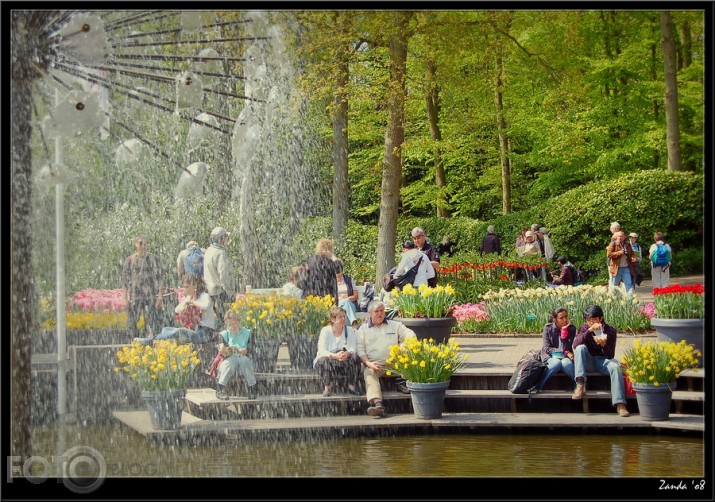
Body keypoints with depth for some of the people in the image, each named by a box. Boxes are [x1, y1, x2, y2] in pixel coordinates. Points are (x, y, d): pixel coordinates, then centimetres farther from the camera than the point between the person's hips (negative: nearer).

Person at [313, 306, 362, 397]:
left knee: (355, 358, -28)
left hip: (345, 363, 2)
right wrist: (335, 356, -38)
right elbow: (322, 351, -18)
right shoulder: (325, 331, -6)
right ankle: (328, 387, -20)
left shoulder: (350, 331, 3)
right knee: (324, 360, -36)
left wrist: (347, 353, -35)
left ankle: (352, 386, -15)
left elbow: (353, 348, -9)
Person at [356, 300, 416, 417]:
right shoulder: (363, 329, 18)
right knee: (369, 373, -35)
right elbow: (360, 350, 7)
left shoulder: (394, 325, 22)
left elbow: (410, 335, 10)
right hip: (373, 364, -2)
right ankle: (378, 404, -55)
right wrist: (368, 363, -13)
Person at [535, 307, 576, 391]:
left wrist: (564, 330, -17)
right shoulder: (548, 328, -2)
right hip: (551, 357, -1)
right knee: (556, 363, -37)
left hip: (565, 357, 1)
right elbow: (547, 348, -8)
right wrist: (565, 352, -17)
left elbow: (567, 348, -10)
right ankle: (536, 387, -36)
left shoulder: (571, 328, 0)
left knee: (566, 363, -37)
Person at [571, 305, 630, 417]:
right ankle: (580, 386, -41)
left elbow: (611, 355, -7)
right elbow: (575, 344, -18)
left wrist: (604, 345, -29)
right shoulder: (584, 328, 0)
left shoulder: (610, 330, -3)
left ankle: (620, 404, -43)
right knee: (581, 348, -28)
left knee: (615, 367, -33)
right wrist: (589, 331, -29)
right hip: (588, 362, 1)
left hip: (603, 361, -1)